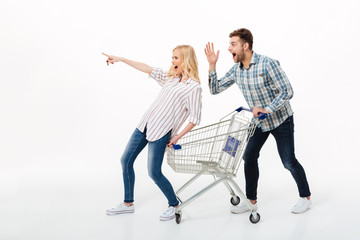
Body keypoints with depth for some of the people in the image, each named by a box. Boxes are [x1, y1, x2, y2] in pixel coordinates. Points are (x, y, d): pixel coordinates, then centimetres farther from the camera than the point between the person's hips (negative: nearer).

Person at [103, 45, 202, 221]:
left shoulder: (194, 87, -10)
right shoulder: (171, 77, 13)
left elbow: (195, 119, -11)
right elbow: (147, 69, 16)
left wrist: (177, 137, -9)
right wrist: (121, 59, 15)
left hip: (161, 132, -8)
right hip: (145, 124, 8)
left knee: (154, 172, -8)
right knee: (126, 161, 10)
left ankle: (173, 205, 16)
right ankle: (128, 204, 24)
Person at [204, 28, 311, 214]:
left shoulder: (267, 64, -24)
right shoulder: (236, 70, -4)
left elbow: (287, 92, -24)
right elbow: (215, 89, -1)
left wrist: (267, 109, -30)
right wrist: (212, 66, -13)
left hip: (280, 119, -6)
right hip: (259, 121, 6)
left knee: (288, 161, -1)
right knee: (249, 158, 4)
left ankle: (305, 197, 19)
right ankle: (251, 200, 17)